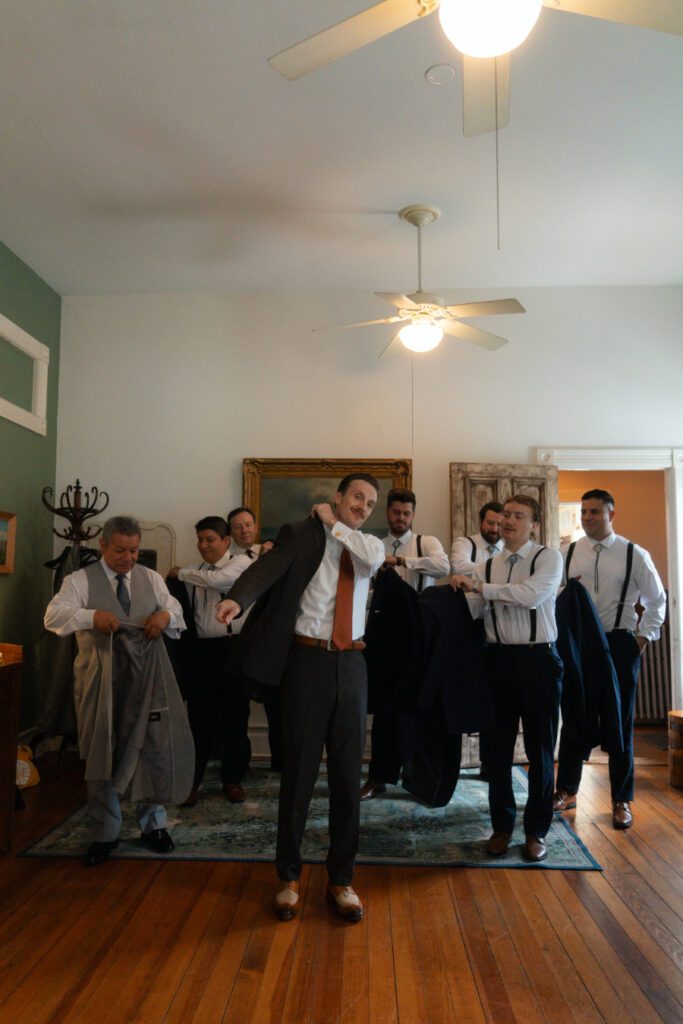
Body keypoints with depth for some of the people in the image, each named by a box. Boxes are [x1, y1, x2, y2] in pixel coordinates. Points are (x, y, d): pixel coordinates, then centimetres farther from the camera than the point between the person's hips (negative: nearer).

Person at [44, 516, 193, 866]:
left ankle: (153, 823, 28)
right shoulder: (80, 580, -2)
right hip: (101, 681, -2)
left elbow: (176, 611, 9)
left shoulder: (151, 578, 8)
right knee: (101, 755, 9)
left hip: (147, 678, 2)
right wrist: (92, 616, -30)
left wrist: (166, 615, -15)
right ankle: (105, 833, 27)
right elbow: (53, 616, -13)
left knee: (155, 749, 7)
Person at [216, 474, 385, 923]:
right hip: (308, 661, -3)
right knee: (299, 770, 7)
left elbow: (373, 559, -13)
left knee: (348, 774, 9)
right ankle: (289, 876, 25)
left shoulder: (369, 544, 11)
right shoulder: (301, 533, -2)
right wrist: (237, 598, -38)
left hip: (352, 665, 4)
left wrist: (334, 524, -5)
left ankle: (341, 878, 25)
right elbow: (268, 567, -19)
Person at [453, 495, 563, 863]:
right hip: (499, 658, 3)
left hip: (538, 658, -3)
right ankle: (502, 825, 27)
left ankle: (536, 830, 26)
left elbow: (531, 595, -23)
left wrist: (480, 586, -22)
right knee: (499, 746, 11)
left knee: (540, 748, 8)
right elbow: (469, 611, 1)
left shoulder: (549, 557, -4)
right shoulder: (488, 566, 9)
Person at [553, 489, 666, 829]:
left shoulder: (634, 554, -3)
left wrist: (644, 635, 0)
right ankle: (567, 791, 26)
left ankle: (621, 801, 23)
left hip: (619, 644, -1)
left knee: (620, 721, 8)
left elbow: (656, 600, 6)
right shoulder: (567, 554, 0)